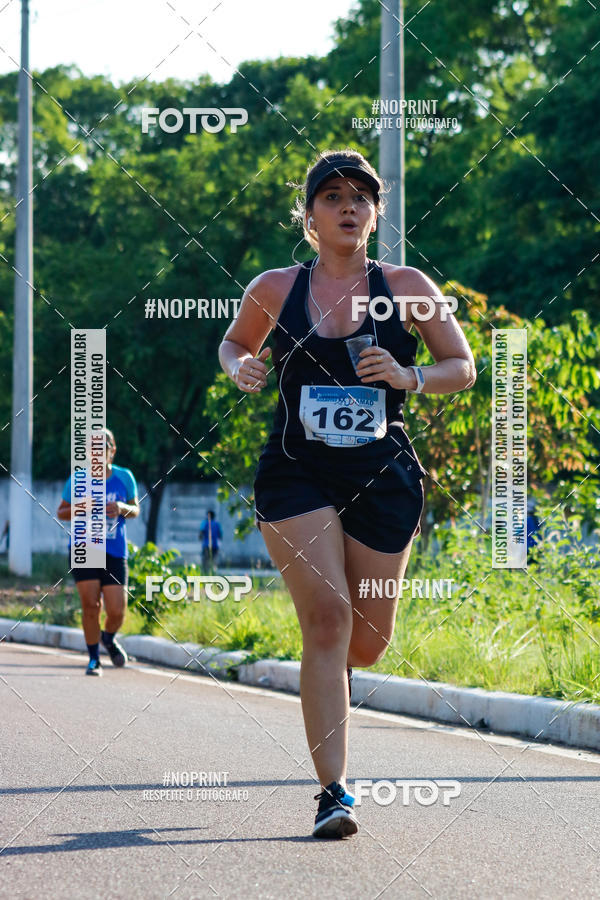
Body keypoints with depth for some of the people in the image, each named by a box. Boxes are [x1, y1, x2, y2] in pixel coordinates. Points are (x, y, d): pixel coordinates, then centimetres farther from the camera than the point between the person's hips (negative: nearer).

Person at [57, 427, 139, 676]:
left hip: (114, 551, 1)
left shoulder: (124, 477, 4)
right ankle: (94, 659, 10)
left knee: (117, 611, -4)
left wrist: (123, 508, -9)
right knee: (90, 604, -7)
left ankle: (109, 638, 32)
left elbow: (135, 510, 15)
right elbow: (61, 512, 7)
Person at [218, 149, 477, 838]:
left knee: (365, 644, 7)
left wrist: (409, 377, -11)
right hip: (297, 472, -1)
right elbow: (234, 344, 21)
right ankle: (332, 793, -15)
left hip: (382, 475, 1)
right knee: (327, 618, -17)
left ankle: (329, 672, 47)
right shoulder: (275, 289, 3)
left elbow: (463, 368, 8)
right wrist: (241, 368, -3)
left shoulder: (406, 287, 3)